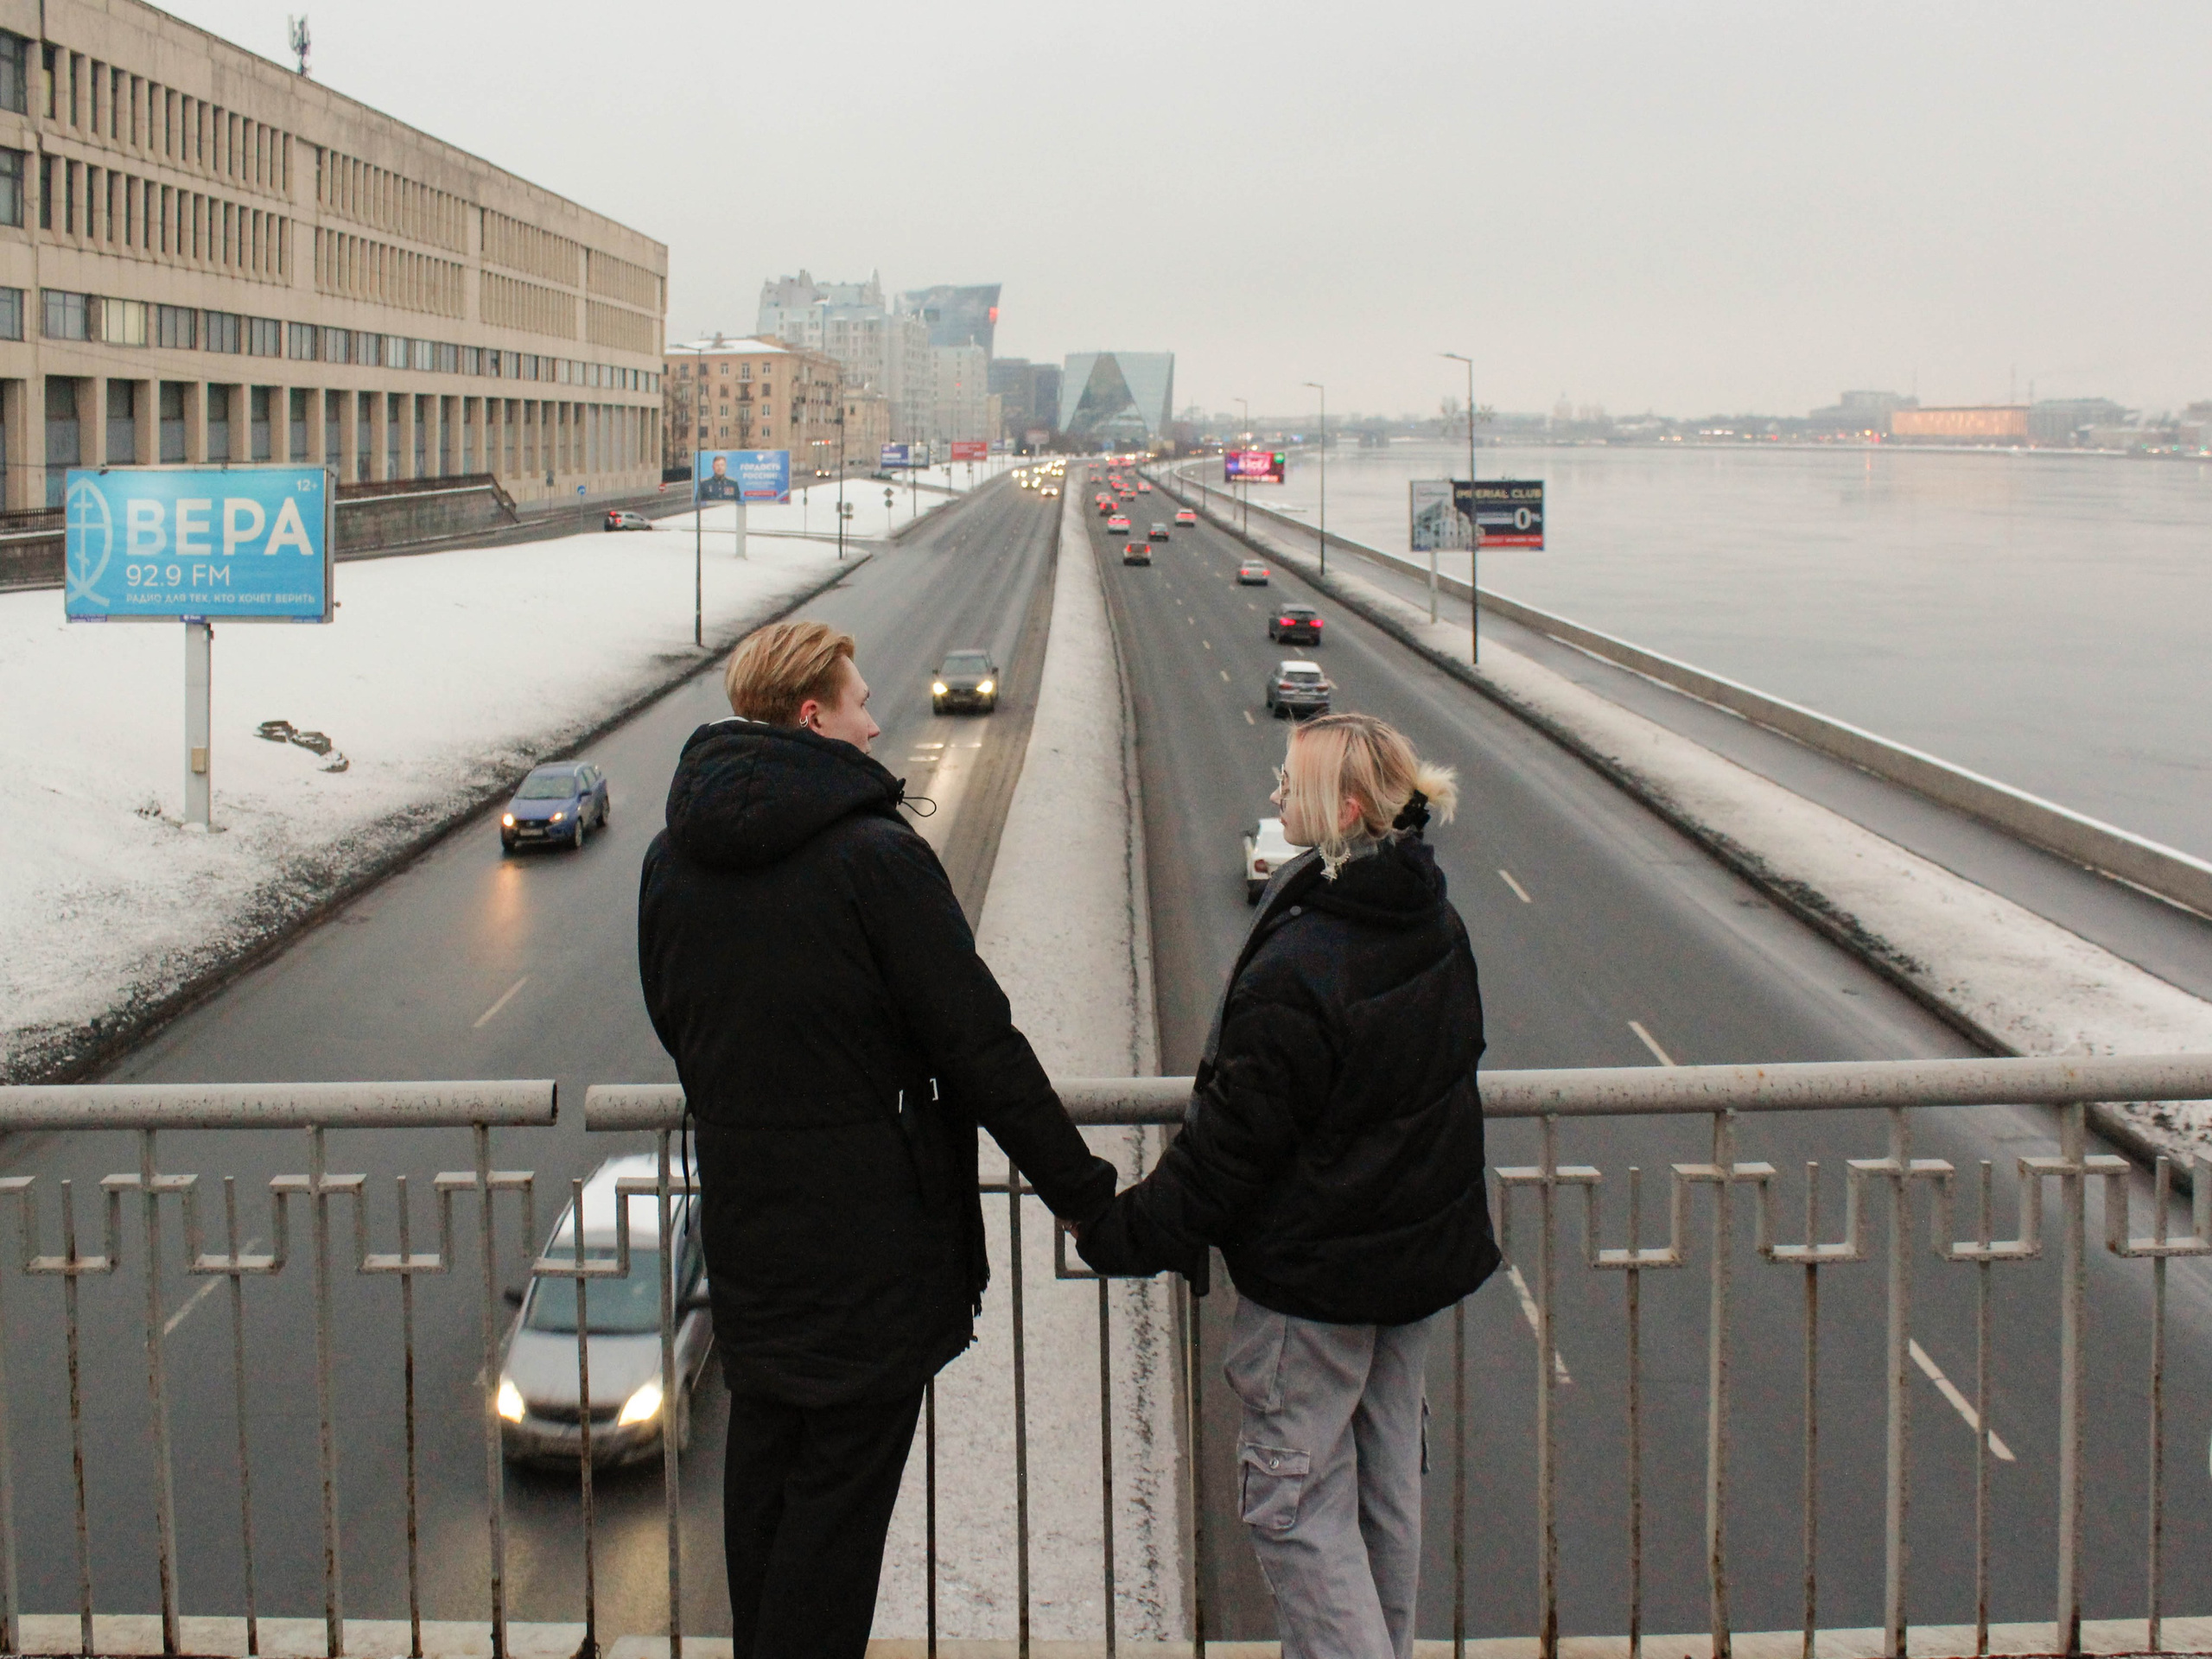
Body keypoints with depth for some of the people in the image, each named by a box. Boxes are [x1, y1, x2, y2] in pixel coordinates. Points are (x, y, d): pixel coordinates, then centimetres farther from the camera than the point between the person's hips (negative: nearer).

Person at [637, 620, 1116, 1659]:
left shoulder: (671, 859, 3)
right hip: (870, 1228, -7)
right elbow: (979, 1046, -17)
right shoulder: (875, 857, -18)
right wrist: (1084, 1193, -9)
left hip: (741, 1219, 7)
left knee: (763, 1469, 19)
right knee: (841, 1493, 2)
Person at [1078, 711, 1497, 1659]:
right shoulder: (1436, 927, 0)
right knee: (1387, 1479, 20)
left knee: (1294, 1497, 3)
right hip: (1423, 1254, 9)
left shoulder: (1296, 970, -26)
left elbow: (1230, 1137, -21)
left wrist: (1124, 1235, -9)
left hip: (1314, 1274, -8)